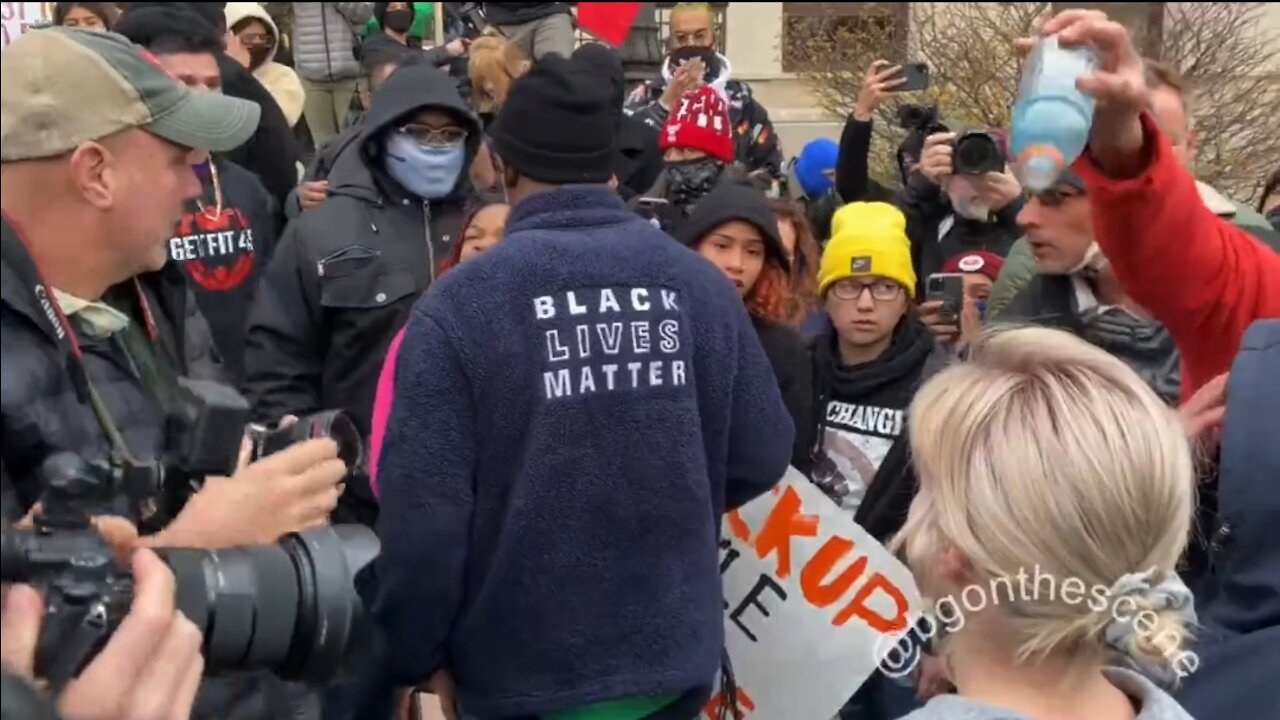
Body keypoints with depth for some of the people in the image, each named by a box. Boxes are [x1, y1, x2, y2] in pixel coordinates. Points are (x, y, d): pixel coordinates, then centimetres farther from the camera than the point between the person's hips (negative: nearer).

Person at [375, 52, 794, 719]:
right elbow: (762, 456, 0)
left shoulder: (460, 303, -16)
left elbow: (422, 506, -16)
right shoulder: (701, 284, -6)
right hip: (676, 652, 4)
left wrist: (417, 657, -1)